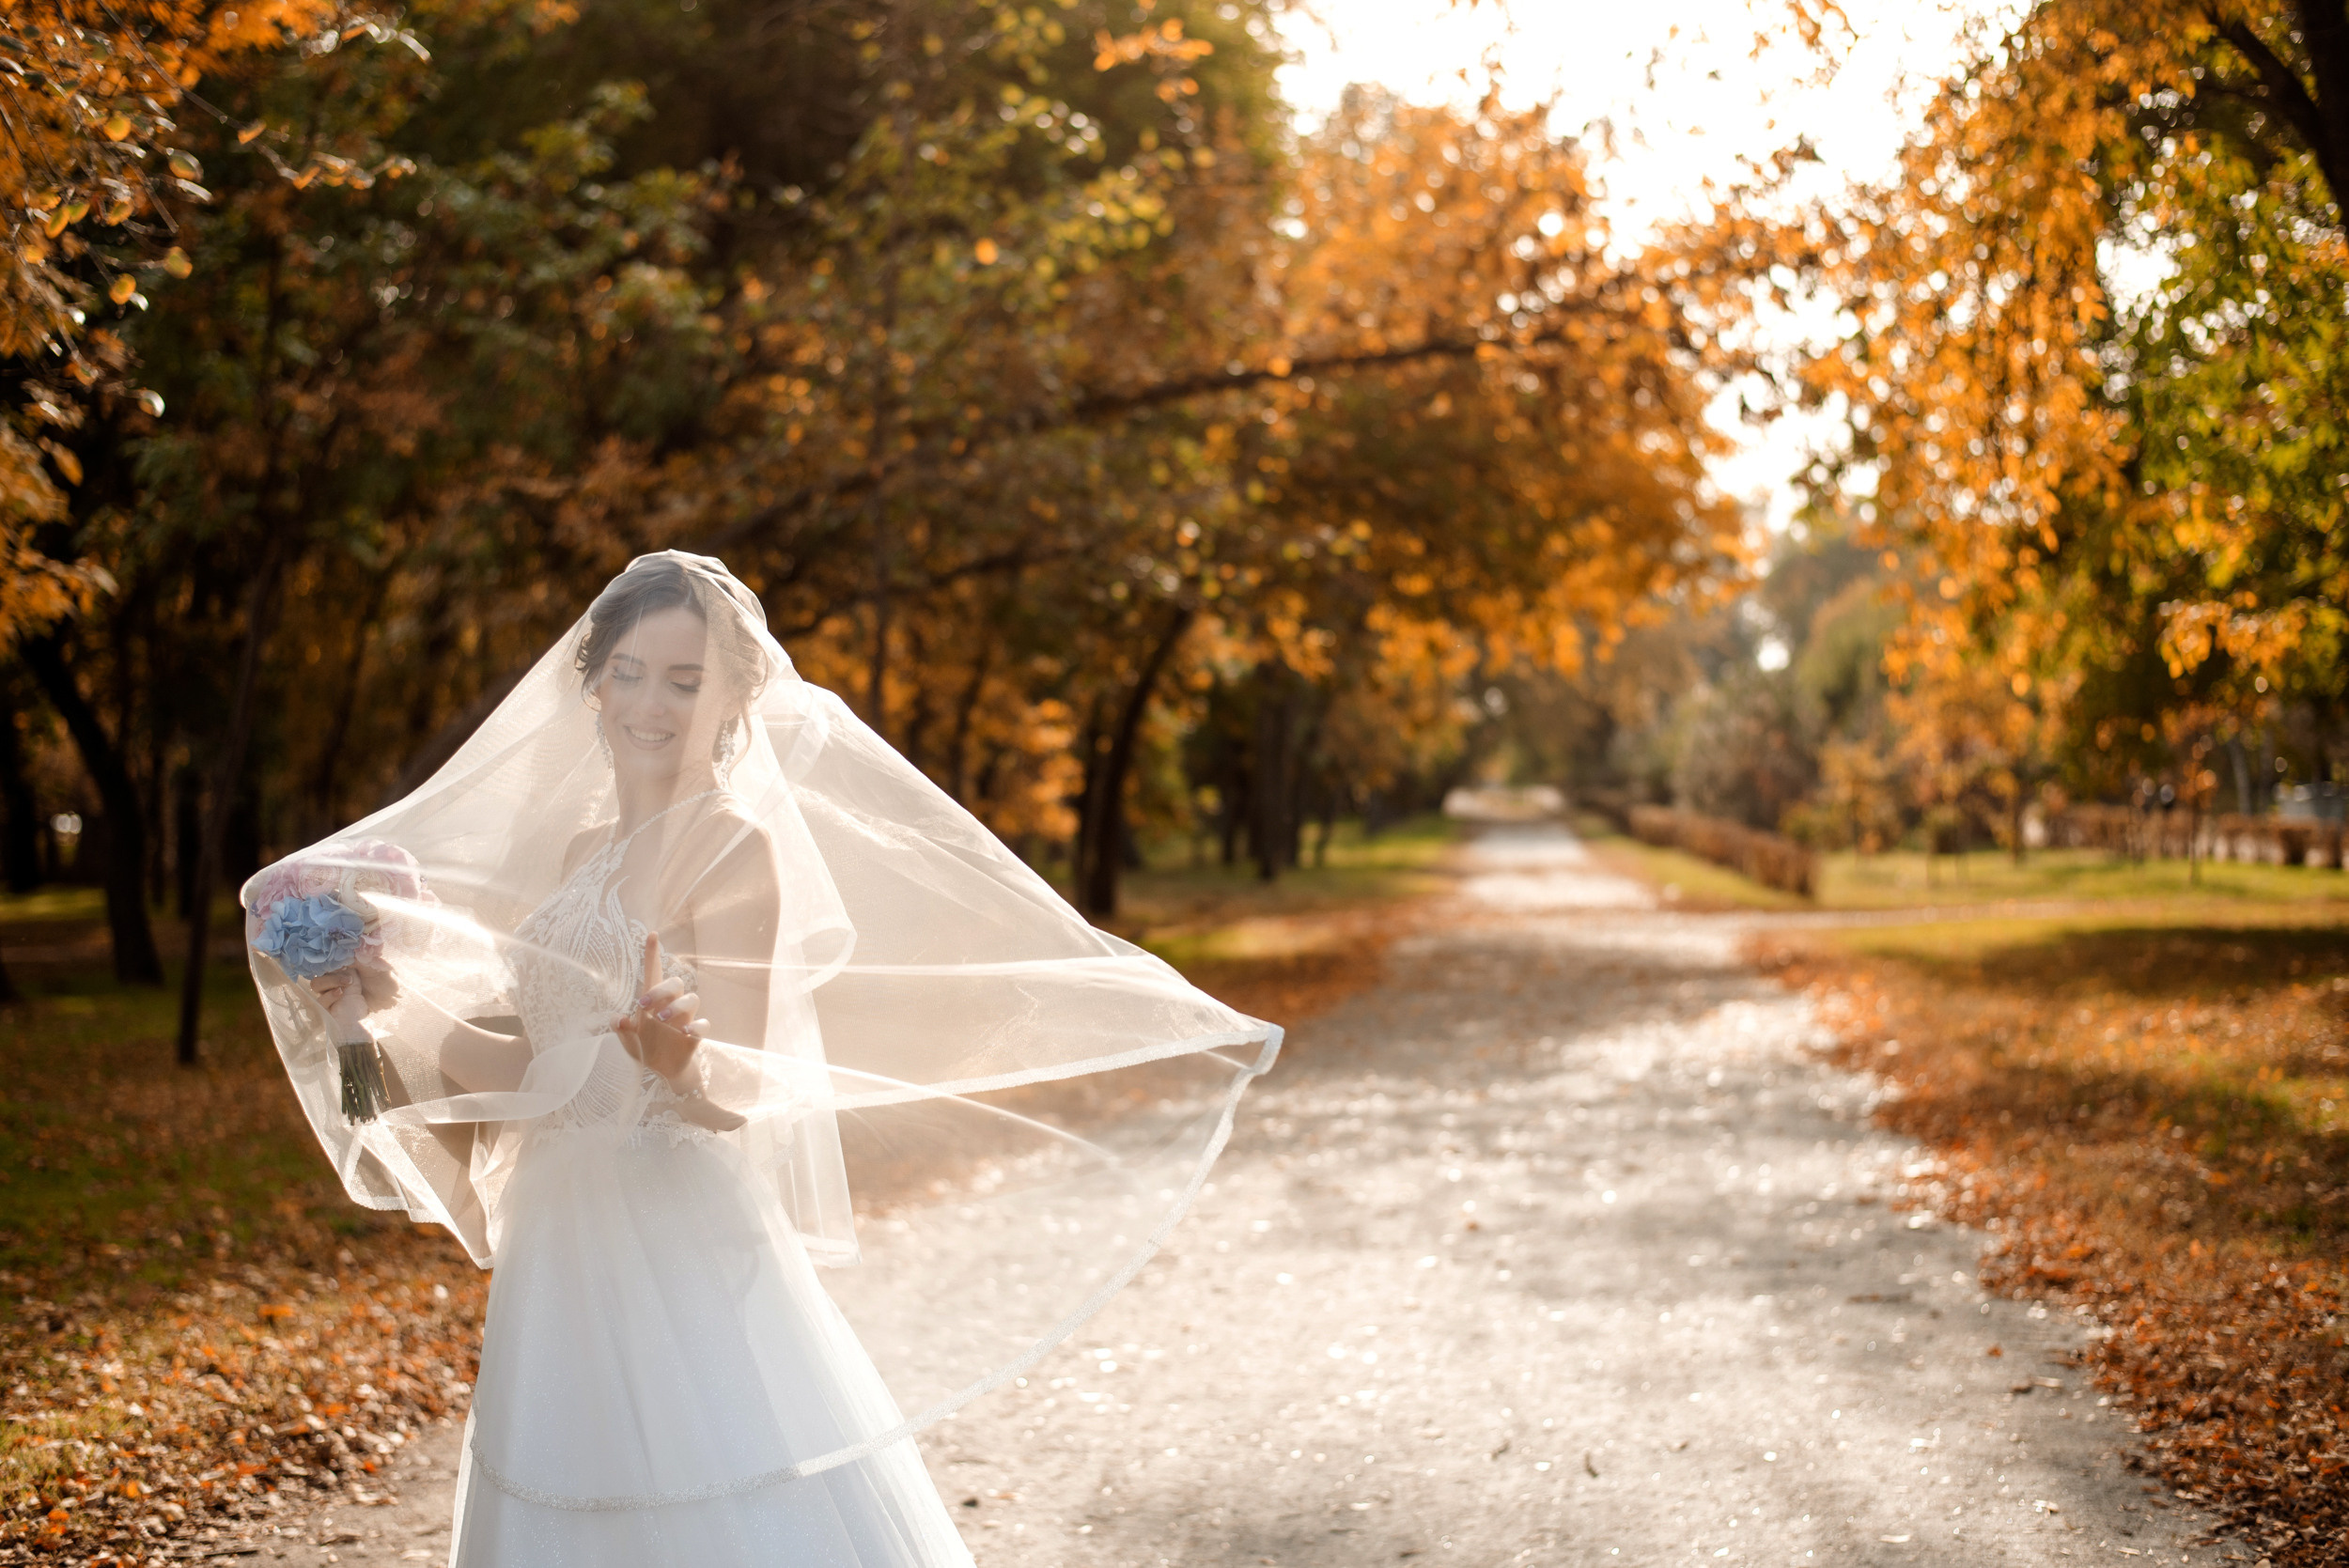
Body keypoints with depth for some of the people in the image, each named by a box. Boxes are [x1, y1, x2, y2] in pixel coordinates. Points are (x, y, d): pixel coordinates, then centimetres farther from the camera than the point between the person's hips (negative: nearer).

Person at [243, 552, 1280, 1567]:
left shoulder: (737, 847, -10)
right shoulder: (583, 849, 12)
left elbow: (732, 1096, -17)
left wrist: (679, 1060, -37)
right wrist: (387, 1003, 13)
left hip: (682, 1251, -8)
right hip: (559, 1249, 8)